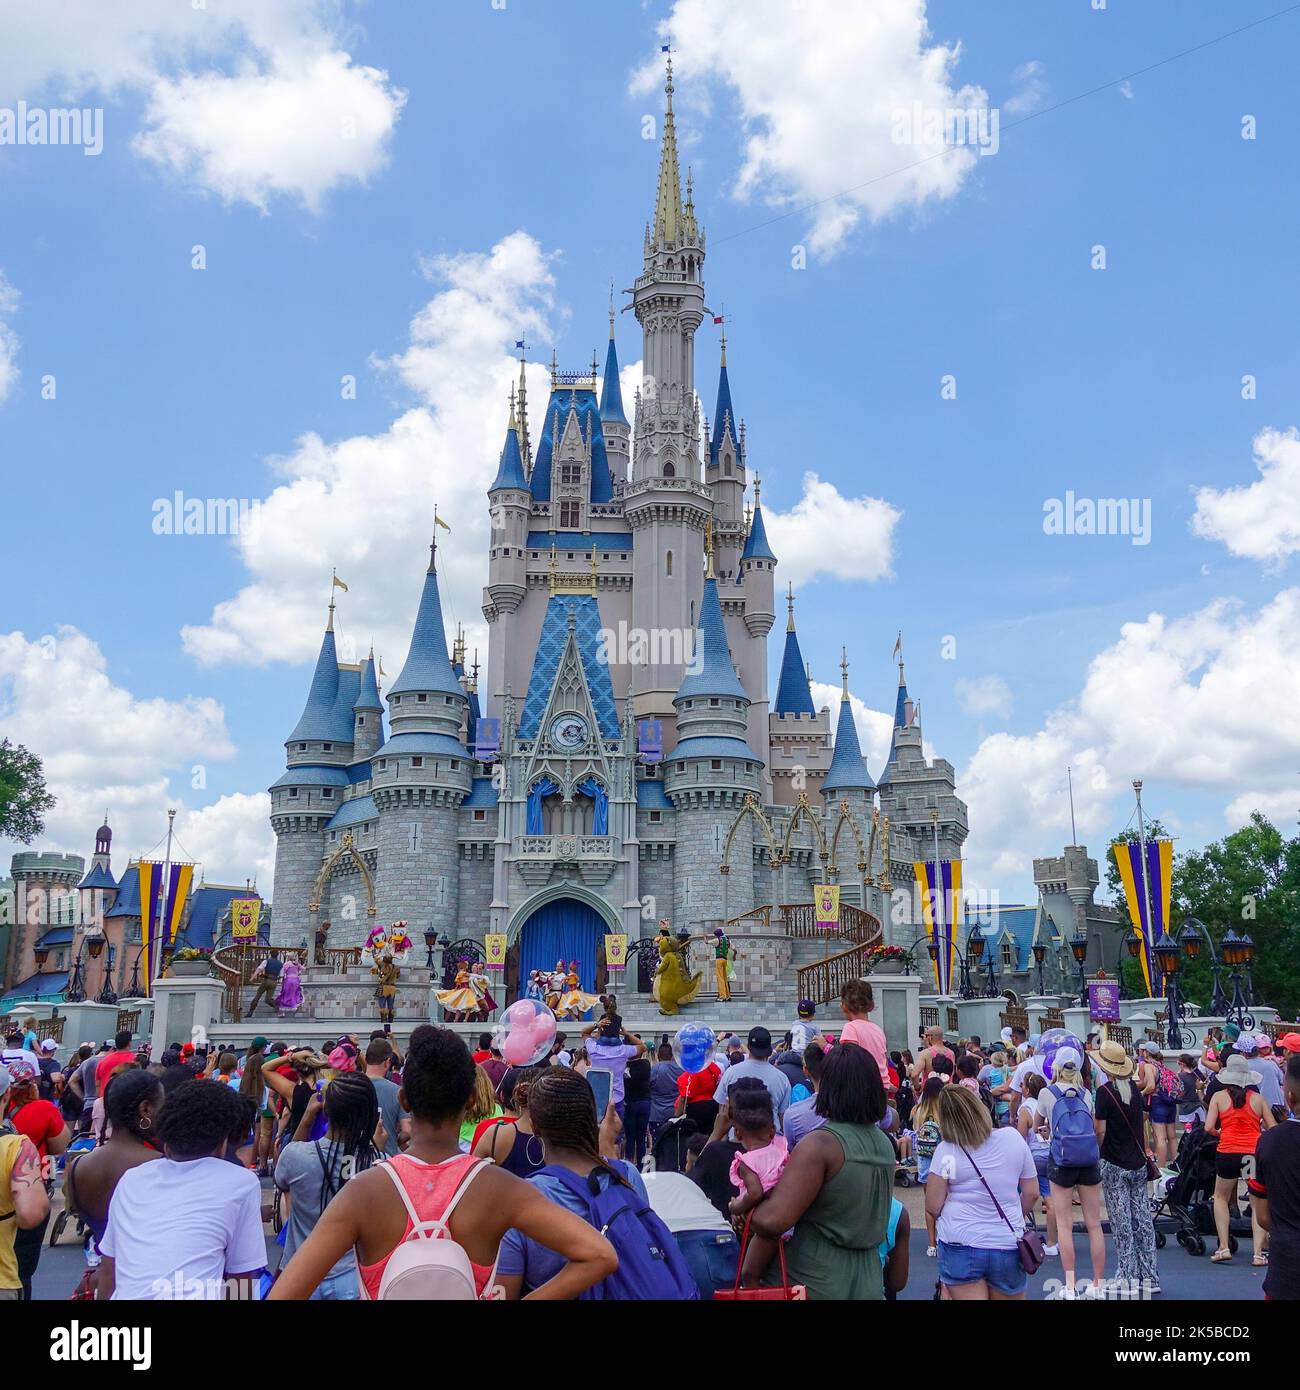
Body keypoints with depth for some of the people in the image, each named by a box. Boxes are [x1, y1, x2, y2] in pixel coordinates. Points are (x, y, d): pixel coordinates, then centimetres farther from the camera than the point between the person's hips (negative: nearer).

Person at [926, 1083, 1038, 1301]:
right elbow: (1031, 1193, 5)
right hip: (1009, 1247, 4)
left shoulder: (946, 1151, -13)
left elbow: (932, 1207, -7)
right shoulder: (1013, 1138, -4)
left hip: (961, 1247, -3)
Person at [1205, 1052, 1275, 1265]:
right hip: (1256, 1154, 1)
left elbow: (1209, 1128, -5)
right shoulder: (1257, 1098, 6)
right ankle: (1258, 1253, 4)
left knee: (1221, 1198, 20)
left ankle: (1223, 1247, 11)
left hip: (1228, 1153, 0)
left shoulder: (1219, 1096, 2)